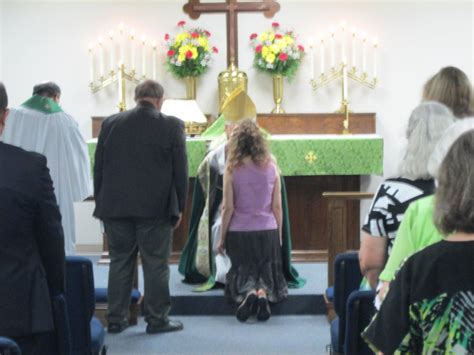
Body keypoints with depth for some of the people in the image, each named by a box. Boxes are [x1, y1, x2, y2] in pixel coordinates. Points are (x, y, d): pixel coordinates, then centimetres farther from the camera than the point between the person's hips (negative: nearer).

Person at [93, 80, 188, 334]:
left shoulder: (111, 123, 4)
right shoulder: (172, 126, -5)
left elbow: (99, 168, 7)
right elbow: (180, 170, -3)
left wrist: (102, 203, 15)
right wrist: (179, 207, 5)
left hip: (115, 207, 3)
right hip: (156, 208, -3)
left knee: (119, 262, 11)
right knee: (156, 265, 4)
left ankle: (116, 319, 16)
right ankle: (157, 320, 9)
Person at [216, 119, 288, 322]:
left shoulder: (232, 169, -7)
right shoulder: (271, 168, -1)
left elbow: (228, 208, -7)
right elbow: (277, 206, 1)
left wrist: (222, 238, 3)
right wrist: (279, 235, 14)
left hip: (239, 232, -1)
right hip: (268, 231, 1)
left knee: (242, 273, 15)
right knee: (267, 272, 16)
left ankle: (247, 292, -19)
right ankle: (263, 293, -18)